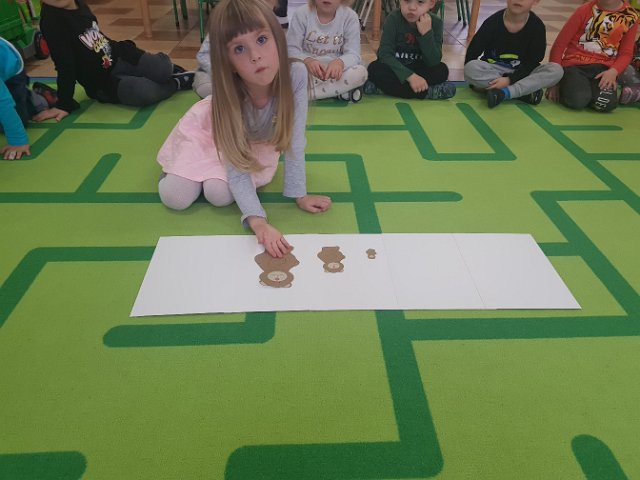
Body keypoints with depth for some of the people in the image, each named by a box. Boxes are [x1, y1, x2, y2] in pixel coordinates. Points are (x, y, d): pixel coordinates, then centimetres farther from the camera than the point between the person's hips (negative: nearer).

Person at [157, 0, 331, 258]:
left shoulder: (296, 74, -37)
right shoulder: (228, 97, -38)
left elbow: (294, 139, -27)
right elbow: (236, 169, -35)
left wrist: (299, 194, -26)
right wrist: (257, 220, -50)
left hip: (255, 140, 2)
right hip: (209, 131, -1)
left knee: (219, 194, -20)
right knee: (175, 197, -13)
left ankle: (211, 173, 16)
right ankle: (189, 166, 20)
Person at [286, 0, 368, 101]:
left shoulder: (350, 17, -5)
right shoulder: (301, 13, -6)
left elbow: (353, 54, -11)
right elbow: (291, 49, -10)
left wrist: (340, 62, -36)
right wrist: (307, 61, -33)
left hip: (333, 70, 1)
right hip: (306, 69, 0)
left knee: (361, 72, -29)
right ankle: (341, 90, -25)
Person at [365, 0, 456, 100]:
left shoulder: (435, 22, -14)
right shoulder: (394, 19, -19)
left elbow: (433, 62, -20)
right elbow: (385, 54, -26)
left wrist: (426, 33, -33)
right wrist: (410, 76, -36)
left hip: (418, 69, 1)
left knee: (442, 70, -22)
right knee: (375, 68, -30)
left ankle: (390, 85, -22)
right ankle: (428, 92, -29)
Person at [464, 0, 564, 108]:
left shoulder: (537, 27, -12)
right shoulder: (493, 22, -13)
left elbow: (533, 62, -11)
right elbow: (472, 52, -8)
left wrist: (510, 80, -25)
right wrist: (475, 82, -13)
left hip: (521, 73, 1)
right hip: (492, 70, -1)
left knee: (556, 70, -23)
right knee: (471, 68, -33)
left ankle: (504, 93, -31)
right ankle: (526, 91, -26)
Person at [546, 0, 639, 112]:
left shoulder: (631, 16, 6)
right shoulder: (585, 10, -1)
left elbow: (626, 53, 7)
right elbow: (559, 45, -1)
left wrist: (613, 72, -16)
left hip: (603, 67, 2)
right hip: (575, 65, -2)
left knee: (606, 104, -29)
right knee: (577, 100, -33)